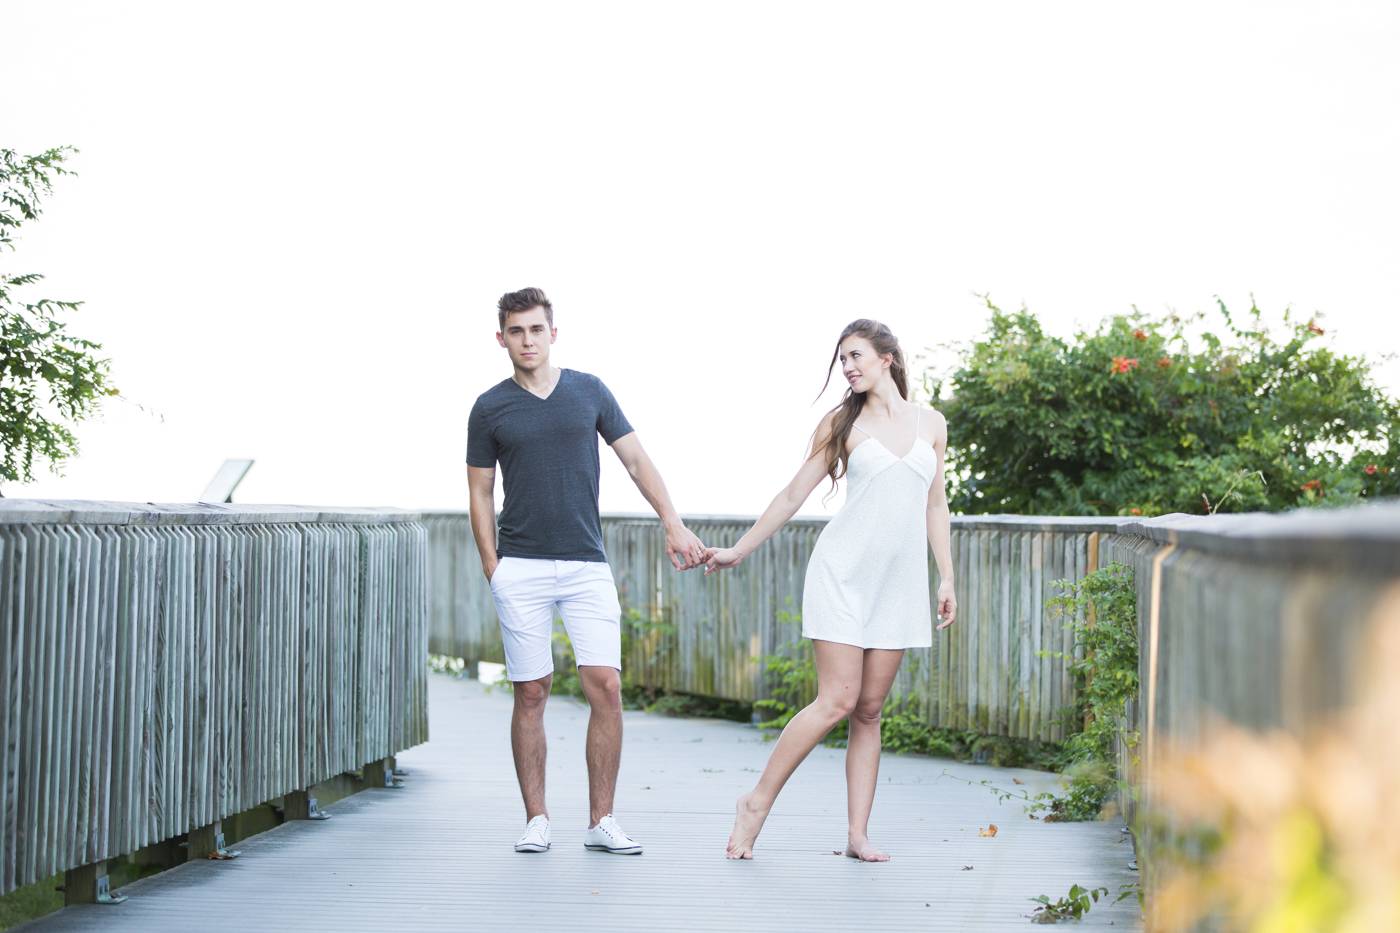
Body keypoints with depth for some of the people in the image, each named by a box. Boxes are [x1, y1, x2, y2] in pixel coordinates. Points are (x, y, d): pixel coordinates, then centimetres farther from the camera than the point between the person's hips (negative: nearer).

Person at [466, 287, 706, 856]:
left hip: (587, 565, 1)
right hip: (520, 569, -1)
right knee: (531, 694, 0)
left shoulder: (589, 392, 8)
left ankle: (601, 821, -1)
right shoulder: (489, 409, 4)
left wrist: (674, 524, 0)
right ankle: (536, 819, 10)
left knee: (606, 686, -9)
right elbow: (480, 493, 8)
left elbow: (636, 459, 10)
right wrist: (492, 568, 0)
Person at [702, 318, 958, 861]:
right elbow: (794, 495, 9)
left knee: (870, 709, 2)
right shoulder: (843, 423, 4)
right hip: (844, 570, -3)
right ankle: (757, 802, 0)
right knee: (837, 701, -11)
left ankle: (858, 835, 4)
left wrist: (947, 578, 11)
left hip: (900, 582, 3)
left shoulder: (932, 424, 11)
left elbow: (935, 506, 17)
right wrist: (738, 551, 9)